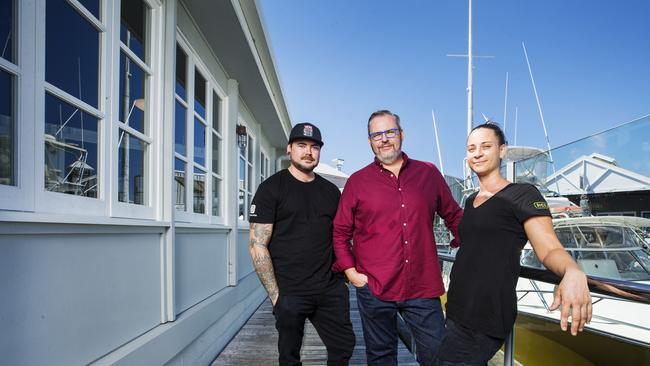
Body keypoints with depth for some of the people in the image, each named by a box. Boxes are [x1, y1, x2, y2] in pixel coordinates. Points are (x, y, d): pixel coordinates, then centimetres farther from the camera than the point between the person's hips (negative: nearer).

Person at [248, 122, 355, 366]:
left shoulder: (331, 191, 10)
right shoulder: (271, 188, -5)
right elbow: (257, 246, -10)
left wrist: (344, 272, 6)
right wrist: (275, 294, -12)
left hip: (331, 290, 4)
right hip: (290, 293, -4)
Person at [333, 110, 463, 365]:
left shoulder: (428, 173, 6)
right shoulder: (357, 181, 2)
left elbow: (454, 216, 16)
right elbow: (341, 232, 7)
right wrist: (350, 271, -1)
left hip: (423, 287, 1)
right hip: (374, 288, 0)